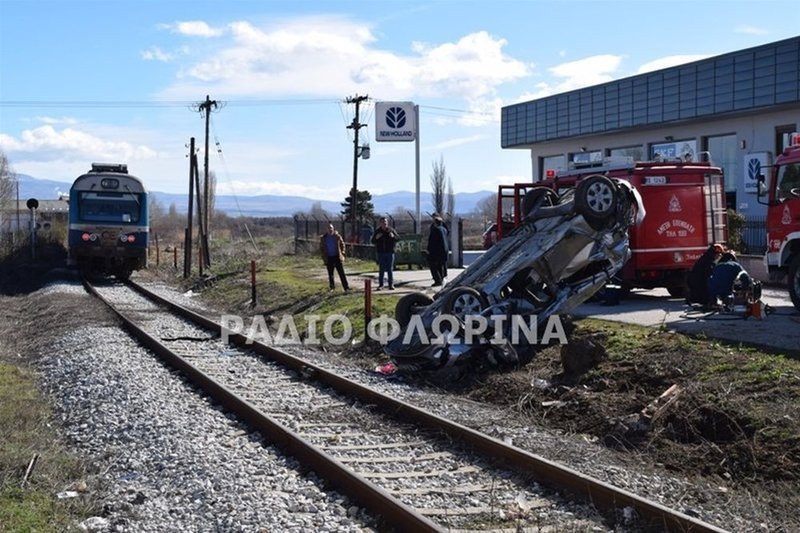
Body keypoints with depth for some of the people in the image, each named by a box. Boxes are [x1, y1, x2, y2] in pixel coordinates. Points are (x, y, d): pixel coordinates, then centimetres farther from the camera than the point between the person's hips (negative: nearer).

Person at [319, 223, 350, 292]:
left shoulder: (337, 236, -1)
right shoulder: (323, 238, 2)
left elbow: (342, 244, 9)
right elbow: (321, 248, 9)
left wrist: (342, 253, 1)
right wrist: (324, 257, 1)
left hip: (337, 257, -1)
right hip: (329, 258, 1)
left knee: (341, 273, -5)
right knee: (330, 274, 8)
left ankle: (346, 287, -7)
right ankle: (332, 287, 21)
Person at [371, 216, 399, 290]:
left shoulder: (391, 230, 2)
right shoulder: (377, 231, 4)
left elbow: (398, 238, 2)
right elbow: (373, 241, 6)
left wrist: (393, 236, -19)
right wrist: (376, 238, -15)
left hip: (390, 252, -1)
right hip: (381, 253, 1)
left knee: (390, 269, 1)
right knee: (381, 269, 3)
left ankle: (391, 284, 5)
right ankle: (380, 285, 7)